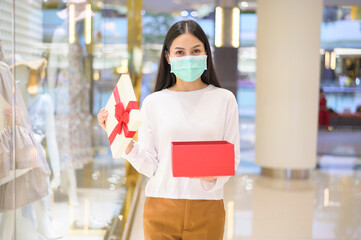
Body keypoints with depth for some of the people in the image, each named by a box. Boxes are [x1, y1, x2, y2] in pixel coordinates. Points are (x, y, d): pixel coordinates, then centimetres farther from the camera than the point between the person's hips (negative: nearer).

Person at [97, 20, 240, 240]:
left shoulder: (224, 100, 0)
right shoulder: (153, 103, 2)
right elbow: (149, 166, 0)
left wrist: (215, 175, -18)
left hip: (207, 207, 0)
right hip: (161, 207, 0)